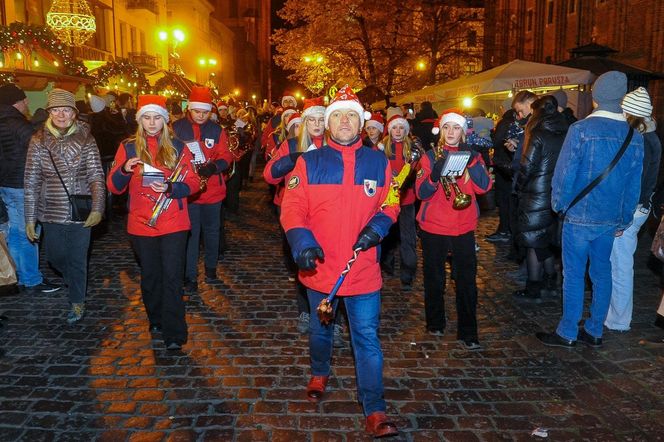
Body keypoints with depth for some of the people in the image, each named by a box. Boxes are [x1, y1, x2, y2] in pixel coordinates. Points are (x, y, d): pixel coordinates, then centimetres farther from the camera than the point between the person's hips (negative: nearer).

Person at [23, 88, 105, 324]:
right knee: (55, 256, 15)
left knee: (77, 260, 6)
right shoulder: (39, 140, -2)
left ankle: (77, 302, 26)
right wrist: (30, 218, -2)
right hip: (51, 212, 2)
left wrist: (97, 208, -18)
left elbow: (96, 176, -6)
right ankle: (73, 278, 48)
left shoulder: (85, 138, -4)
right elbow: (31, 183, -1)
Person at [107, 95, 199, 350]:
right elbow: (114, 187, 2)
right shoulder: (128, 147, 6)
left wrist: (170, 188, -19)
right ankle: (156, 319, 31)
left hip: (173, 223, -1)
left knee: (172, 277, -5)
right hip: (141, 225, 2)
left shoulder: (177, 147, 5)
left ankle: (174, 334, -1)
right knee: (150, 276, 11)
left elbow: (192, 184, 0)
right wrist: (124, 169, -19)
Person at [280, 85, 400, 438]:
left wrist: (379, 224, -13)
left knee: (367, 337, 1)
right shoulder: (309, 162, -3)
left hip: (364, 270, 0)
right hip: (321, 268, 1)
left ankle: (375, 412, 9)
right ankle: (319, 373, 49)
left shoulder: (379, 163, 1)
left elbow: (390, 204, 8)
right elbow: (292, 208, -7)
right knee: (321, 327, 21)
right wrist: (302, 241, -24)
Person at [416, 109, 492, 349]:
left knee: (467, 280, -1)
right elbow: (421, 192, -9)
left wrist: (472, 161, -19)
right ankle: (435, 323, 28)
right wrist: (435, 175, -26)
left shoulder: (472, 156, 7)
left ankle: (468, 332, 7)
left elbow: (484, 187, -8)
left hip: (464, 227, 1)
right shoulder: (430, 156, 2)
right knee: (434, 279, 10)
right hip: (434, 226, -1)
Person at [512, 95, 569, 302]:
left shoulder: (538, 135, -16)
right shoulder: (564, 134, 5)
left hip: (536, 196, -7)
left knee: (533, 241, 0)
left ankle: (533, 289, 6)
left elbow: (527, 167, -17)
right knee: (547, 239, 20)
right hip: (556, 193, 7)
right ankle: (551, 279, 30)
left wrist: (519, 187, -1)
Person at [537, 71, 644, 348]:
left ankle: (567, 333, 13)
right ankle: (594, 332, 25)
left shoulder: (581, 129, -14)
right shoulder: (634, 136, 2)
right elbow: (634, 185, 7)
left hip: (579, 216, -5)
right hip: (610, 220, 5)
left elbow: (564, 173, -13)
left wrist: (558, 204, 3)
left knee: (574, 275, 4)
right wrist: (623, 220, 15)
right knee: (602, 274, 14)